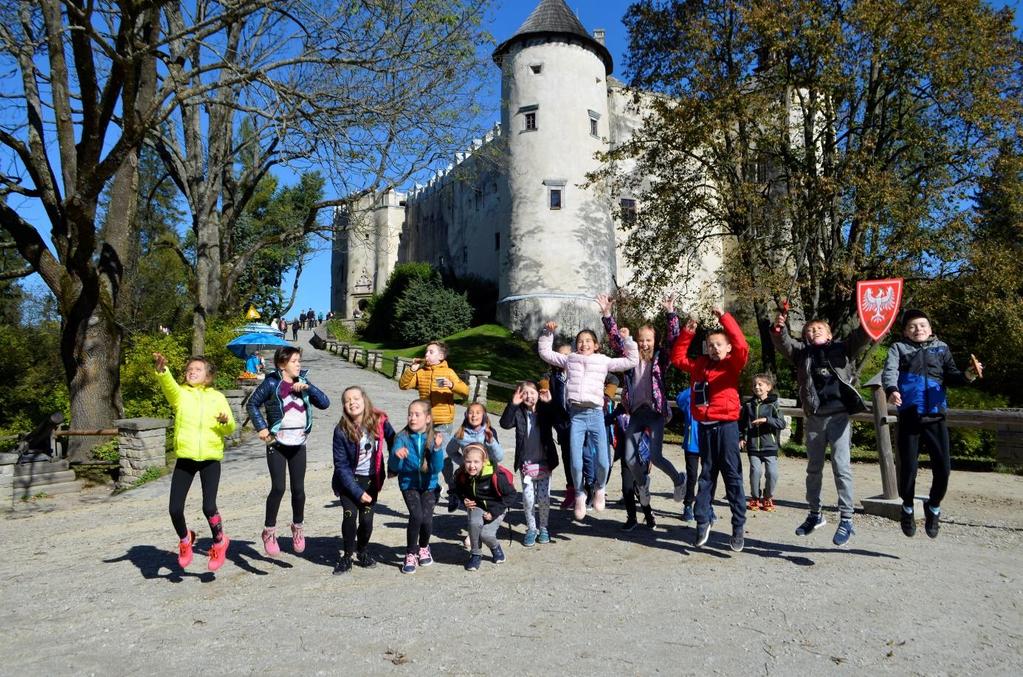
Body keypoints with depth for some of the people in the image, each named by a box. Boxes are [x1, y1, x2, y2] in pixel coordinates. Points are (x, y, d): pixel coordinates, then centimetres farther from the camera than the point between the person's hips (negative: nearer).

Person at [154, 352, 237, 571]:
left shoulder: (217, 397, 7)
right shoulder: (180, 394, 5)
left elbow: (230, 429, 6)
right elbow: (168, 384, -18)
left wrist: (226, 422, -17)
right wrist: (161, 370, -39)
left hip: (210, 459, -1)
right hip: (184, 458, 1)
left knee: (209, 506, -11)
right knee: (175, 509, -2)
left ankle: (219, 541, 17)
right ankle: (185, 539, 30)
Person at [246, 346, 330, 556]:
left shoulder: (302, 383, 5)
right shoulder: (272, 383, -6)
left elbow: (325, 403, -3)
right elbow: (252, 405, 1)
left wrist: (308, 388, -15)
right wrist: (261, 427, -8)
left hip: (298, 444, 3)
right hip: (277, 444, -3)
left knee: (298, 488, 6)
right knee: (278, 488, -8)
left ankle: (297, 527, 27)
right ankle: (269, 531, 10)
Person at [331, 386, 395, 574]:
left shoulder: (379, 421, -13)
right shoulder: (341, 431, -17)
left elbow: (392, 439, 6)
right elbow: (341, 465, -14)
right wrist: (357, 492, -18)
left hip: (371, 479, 1)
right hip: (348, 479, -1)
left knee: (367, 518, -5)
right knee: (350, 514, -16)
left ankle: (363, 551, 24)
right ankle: (347, 557, 6)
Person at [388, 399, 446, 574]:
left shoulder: (434, 438, -8)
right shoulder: (402, 438, -10)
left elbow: (437, 468, -14)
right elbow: (394, 467, -14)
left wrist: (437, 448, -30)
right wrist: (397, 456, -35)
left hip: (429, 485, 1)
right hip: (409, 484, -1)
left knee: (427, 518, -17)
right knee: (416, 515, -23)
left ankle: (423, 547, 18)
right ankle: (410, 555, 1)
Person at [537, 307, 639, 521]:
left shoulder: (604, 361, 12)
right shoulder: (569, 360, 15)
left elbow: (632, 361, 15)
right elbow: (545, 352, 22)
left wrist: (627, 339, 10)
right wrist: (547, 333, 14)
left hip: (596, 414, 0)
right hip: (576, 415, 1)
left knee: (603, 462, -8)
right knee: (576, 463, -4)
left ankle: (599, 488, 25)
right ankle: (579, 495, 24)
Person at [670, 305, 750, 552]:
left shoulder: (732, 364, -2)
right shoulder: (700, 365, 10)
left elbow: (742, 346, -19)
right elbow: (678, 357, 18)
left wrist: (724, 317, -19)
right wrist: (687, 332, 8)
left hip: (727, 425, -4)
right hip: (705, 426, 4)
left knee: (732, 475, 0)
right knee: (706, 475, 12)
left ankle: (739, 526, 7)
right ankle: (702, 521, 19)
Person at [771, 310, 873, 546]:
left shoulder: (842, 349, 8)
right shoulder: (802, 352, 11)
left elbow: (861, 336, -5)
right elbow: (783, 342, -5)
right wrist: (778, 327, -25)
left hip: (838, 416, -3)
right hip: (814, 418, 3)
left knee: (841, 467, -7)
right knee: (813, 468, 13)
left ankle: (846, 519, 0)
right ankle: (815, 514, 28)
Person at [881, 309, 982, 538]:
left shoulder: (941, 348, 17)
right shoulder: (899, 348, 9)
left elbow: (951, 375, 8)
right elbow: (889, 371, -9)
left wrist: (967, 375, -14)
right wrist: (891, 389, -30)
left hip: (935, 417, 2)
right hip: (909, 417, -2)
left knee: (943, 468, -3)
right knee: (907, 468, -3)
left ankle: (933, 507, 24)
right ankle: (908, 508, 24)